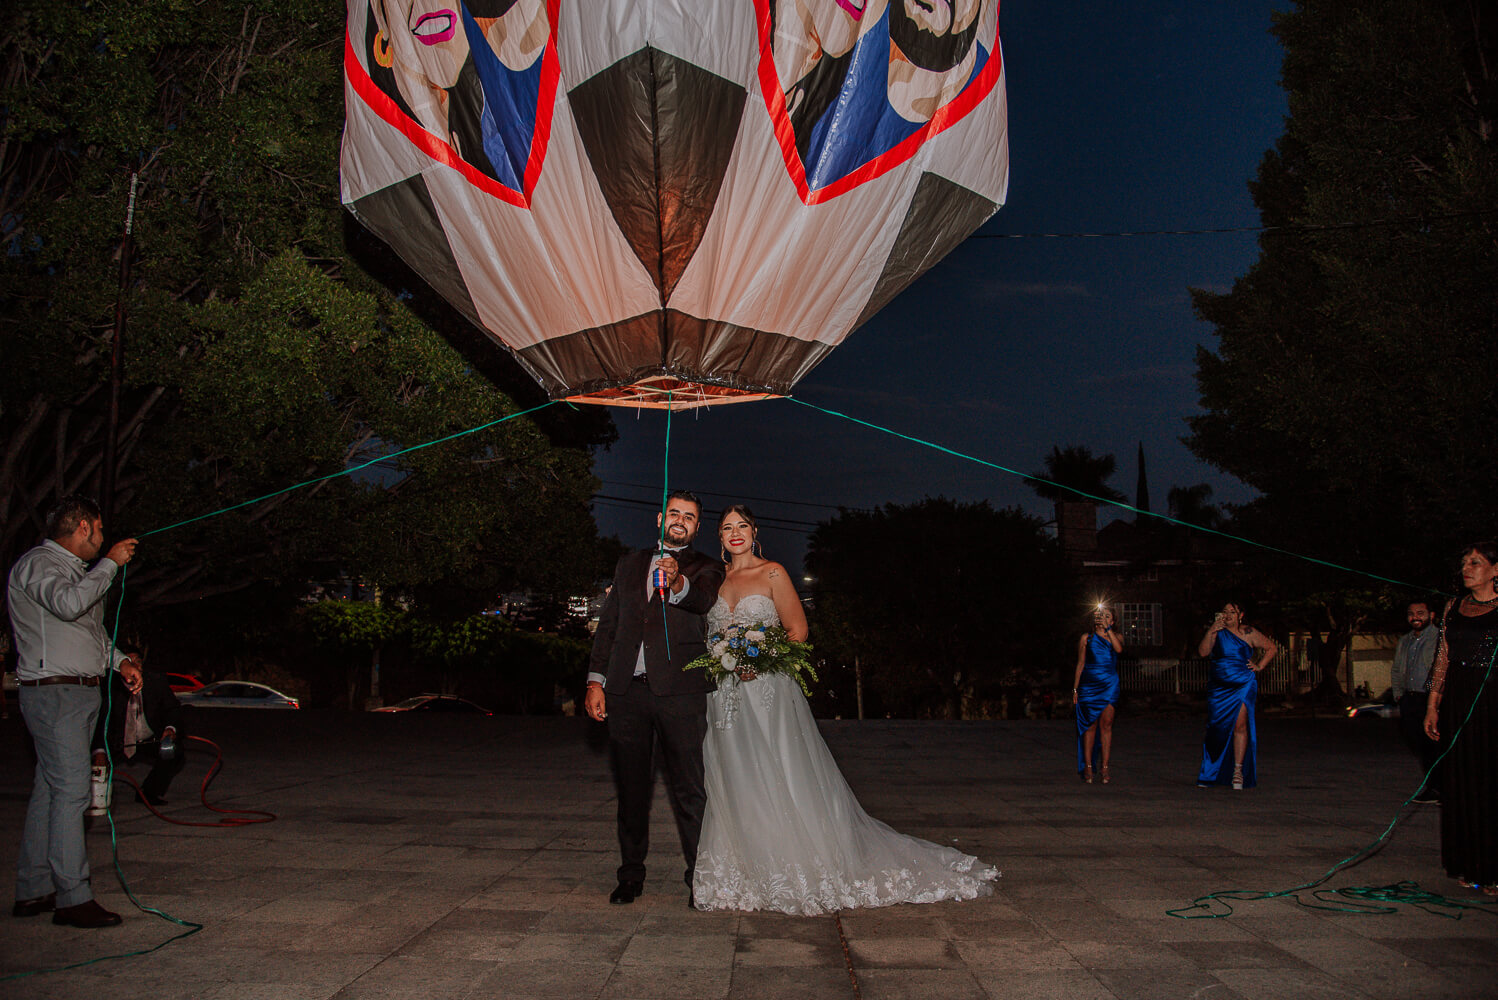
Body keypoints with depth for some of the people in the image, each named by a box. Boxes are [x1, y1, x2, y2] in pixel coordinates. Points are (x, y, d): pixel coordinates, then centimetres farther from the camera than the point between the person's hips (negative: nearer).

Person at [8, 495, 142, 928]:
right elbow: (68, 604, -27)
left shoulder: (76, 570, 23)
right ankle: (73, 899, -11)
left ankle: (33, 891, 16)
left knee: (50, 791, 11)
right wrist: (111, 563, -18)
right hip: (53, 693, -10)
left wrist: (121, 660, 16)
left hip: (82, 693, 10)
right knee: (70, 791, -12)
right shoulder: (36, 564, -7)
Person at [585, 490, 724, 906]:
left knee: (690, 790, -5)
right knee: (631, 789, 9)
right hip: (626, 691, 4)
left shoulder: (705, 569, 7)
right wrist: (595, 681, 7)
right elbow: (608, 625, 17)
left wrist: (676, 583, -39)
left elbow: (703, 599, -17)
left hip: (679, 690, -3)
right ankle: (631, 875, 20)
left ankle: (700, 876, 4)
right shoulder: (629, 565, 19)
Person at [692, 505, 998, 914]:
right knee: (735, 784, 4)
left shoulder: (772, 573, 0)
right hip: (724, 693, 4)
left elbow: (798, 628, -3)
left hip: (768, 691, -4)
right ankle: (748, 873, 11)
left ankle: (801, 870, 5)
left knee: (781, 782, -4)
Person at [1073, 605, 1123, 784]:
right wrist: (1075, 688, 5)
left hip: (1109, 684, 0)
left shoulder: (1116, 636, 13)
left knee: (1106, 723, -6)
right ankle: (1087, 767, 2)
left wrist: (1107, 629, -9)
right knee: (1090, 724, -3)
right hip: (1089, 684, 0)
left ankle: (1104, 767, -3)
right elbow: (1080, 664, 10)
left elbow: (1119, 649, -10)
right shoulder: (1086, 638, 11)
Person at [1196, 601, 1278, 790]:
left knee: (1240, 724, -13)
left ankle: (1238, 771, -8)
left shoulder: (1249, 633, 3)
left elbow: (1272, 648, 16)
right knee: (1215, 728, 2)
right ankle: (1209, 774, 13)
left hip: (1244, 685, -2)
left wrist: (1259, 666, 6)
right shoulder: (1217, 632, 6)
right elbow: (1202, 652, -8)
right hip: (1219, 687, 2)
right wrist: (1211, 632, -18)